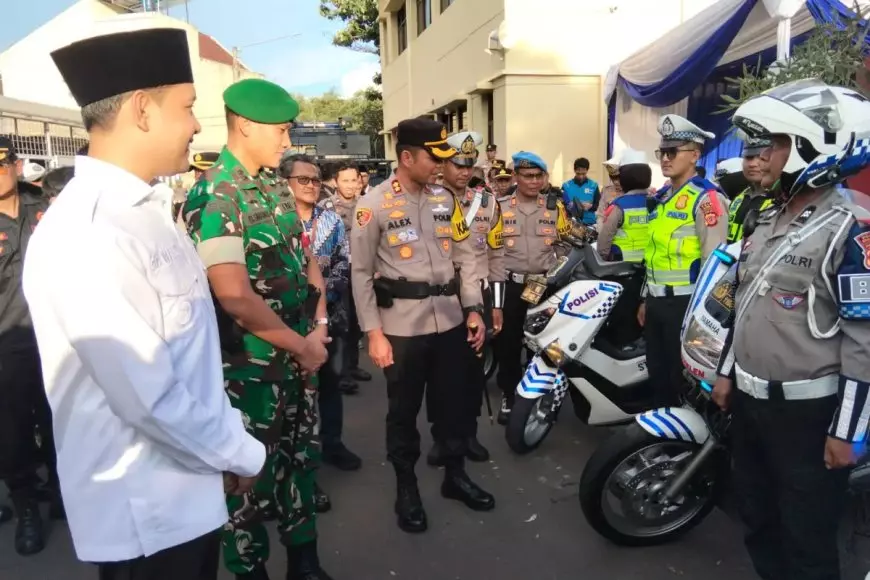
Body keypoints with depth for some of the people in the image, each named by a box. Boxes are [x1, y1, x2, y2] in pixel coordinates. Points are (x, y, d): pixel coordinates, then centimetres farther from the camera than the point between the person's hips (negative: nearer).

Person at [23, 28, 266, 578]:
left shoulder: (142, 211, 4)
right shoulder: (87, 234, -26)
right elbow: (149, 397, -26)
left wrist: (229, 436, 6)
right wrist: (242, 453, -12)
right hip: (145, 511, -8)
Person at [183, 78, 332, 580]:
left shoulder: (278, 187, 8)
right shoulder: (214, 197, -17)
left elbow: (307, 258, 13)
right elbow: (235, 296, -24)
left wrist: (319, 327, 0)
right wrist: (301, 346, -15)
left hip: (300, 352, 8)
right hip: (250, 365, -7)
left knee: (302, 458, 19)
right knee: (252, 475, 9)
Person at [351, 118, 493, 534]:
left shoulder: (444, 199, 8)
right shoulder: (374, 205, -7)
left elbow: (464, 256, 11)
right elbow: (361, 273, -6)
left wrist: (473, 309, 3)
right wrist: (373, 333, -10)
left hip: (449, 321, 5)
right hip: (402, 327, -4)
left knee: (452, 402, 16)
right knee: (404, 410, 10)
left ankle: (455, 475, 36)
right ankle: (406, 488, 27)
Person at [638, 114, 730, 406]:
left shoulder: (706, 198, -13)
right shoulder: (662, 198, 15)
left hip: (685, 302, -9)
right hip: (657, 302, 9)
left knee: (684, 380, 3)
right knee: (657, 374, 18)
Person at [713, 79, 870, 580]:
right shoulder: (769, 219, 9)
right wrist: (727, 371, 16)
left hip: (807, 408, -8)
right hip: (748, 398, 8)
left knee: (806, 537, 8)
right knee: (757, 517, 23)